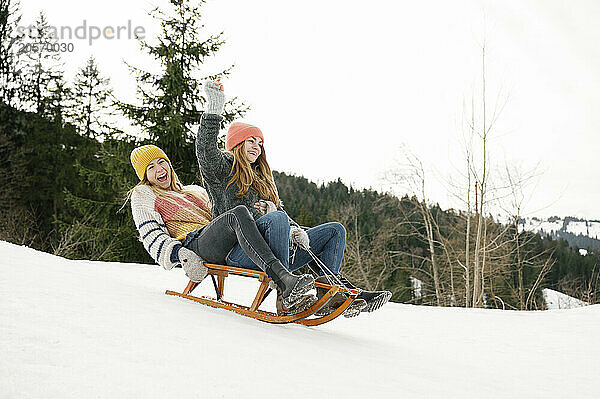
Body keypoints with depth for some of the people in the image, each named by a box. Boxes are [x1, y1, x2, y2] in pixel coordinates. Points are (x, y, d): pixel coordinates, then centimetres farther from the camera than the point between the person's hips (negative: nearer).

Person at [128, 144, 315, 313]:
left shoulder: (194, 191, 36)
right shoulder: (143, 195, 21)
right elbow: (152, 237, 8)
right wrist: (180, 255, -13)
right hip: (194, 245, -5)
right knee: (237, 214, -32)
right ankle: (284, 280, -49)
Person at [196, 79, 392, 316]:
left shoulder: (262, 179, 32)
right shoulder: (222, 167, 10)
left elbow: (279, 209, 24)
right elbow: (205, 149, -12)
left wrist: (294, 230, 2)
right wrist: (213, 109, -22)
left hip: (272, 253, 8)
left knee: (335, 230, 1)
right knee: (276, 219, -38)